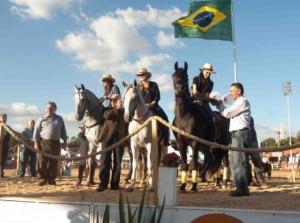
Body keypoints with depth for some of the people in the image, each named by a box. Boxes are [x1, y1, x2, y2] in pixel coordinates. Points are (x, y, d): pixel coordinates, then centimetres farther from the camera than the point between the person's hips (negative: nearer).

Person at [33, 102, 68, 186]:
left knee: (54, 162, 4)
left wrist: (65, 141, 9)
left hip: (56, 143, 2)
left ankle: (51, 179, 12)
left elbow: (63, 131, 16)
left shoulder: (59, 119, 13)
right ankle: (42, 179, 6)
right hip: (44, 142, -1)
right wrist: (36, 142, -3)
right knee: (42, 162, -3)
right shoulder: (42, 119, 7)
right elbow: (36, 131, 4)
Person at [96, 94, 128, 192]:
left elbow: (127, 125, 12)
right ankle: (103, 183, -1)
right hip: (108, 136, 0)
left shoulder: (124, 111, 16)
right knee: (105, 160, -4)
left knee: (117, 162, 0)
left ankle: (115, 184, 6)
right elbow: (106, 116, -9)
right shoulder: (108, 109, 15)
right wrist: (116, 108, -12)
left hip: (119, 138, 0)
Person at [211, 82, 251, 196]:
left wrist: (219, 105, 6)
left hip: (240, 134, -10)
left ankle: (242, 189, -9)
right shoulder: (237, 103, 24)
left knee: (239, 162, -11)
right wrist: (219, 105, 8)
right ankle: (241, 187, 17)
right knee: (233, 162, 12)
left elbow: (227, 113, -9)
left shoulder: (242, 101, -6)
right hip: (237, 134, 10)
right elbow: (227, 113, 19)